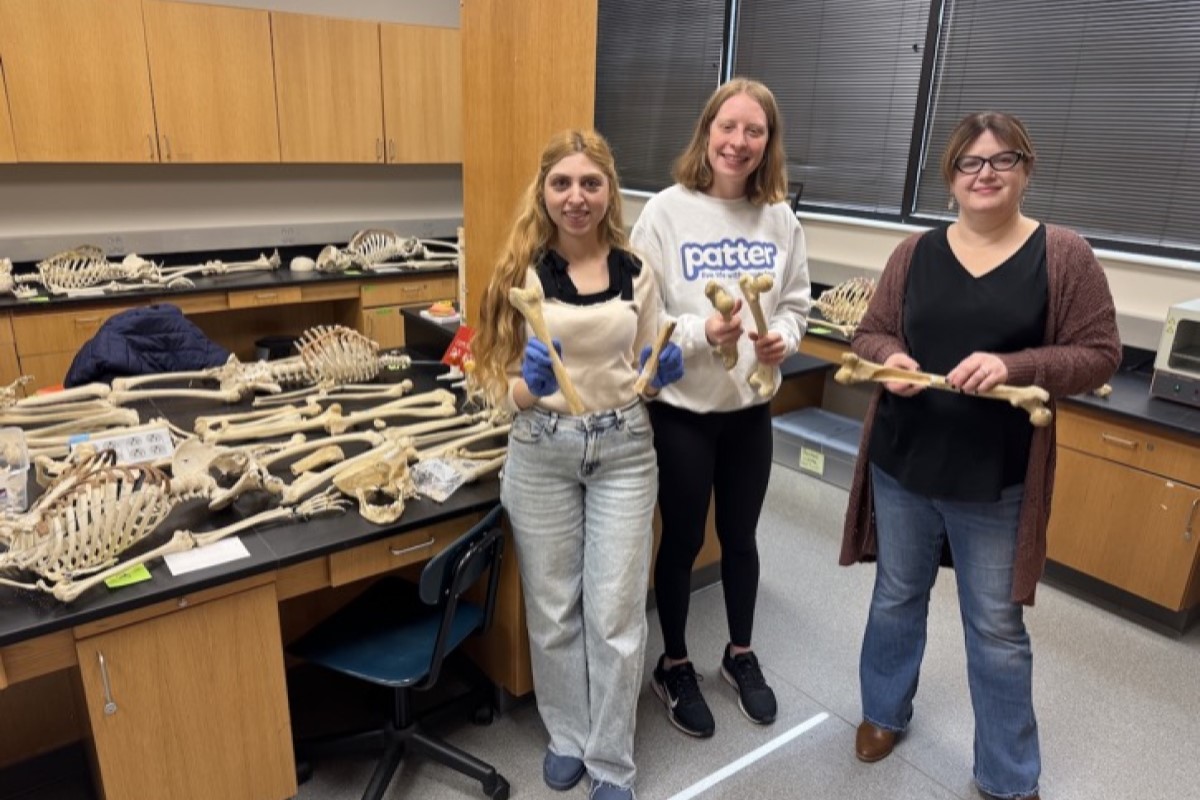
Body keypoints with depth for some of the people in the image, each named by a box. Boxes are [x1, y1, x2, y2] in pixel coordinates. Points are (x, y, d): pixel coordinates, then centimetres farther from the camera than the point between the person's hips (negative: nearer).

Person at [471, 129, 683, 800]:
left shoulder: (636, 272, 1)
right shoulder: (521, 274, -5)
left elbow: (645, 374, 10)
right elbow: (511, 389, -3)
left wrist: (663, 371, -12)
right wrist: (529, 384, -25)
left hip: (624, 449, 1)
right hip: (543, 452, 0)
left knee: (616, 613, 7)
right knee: (553, 609, 12)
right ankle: (567, 735, 37)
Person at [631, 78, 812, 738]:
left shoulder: (780, 219, 0)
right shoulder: (665, 211, -11)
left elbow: (796, 304, 7)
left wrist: (781, 338, -14)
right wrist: (703, 333, -26)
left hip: (751, 406, 4)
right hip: (681, 408, -3)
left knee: (740, 537, 19)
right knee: (682, 540, 12)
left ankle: (741, 654, 42)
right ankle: (674, 666, 35)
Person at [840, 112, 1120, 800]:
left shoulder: (1065, 255, -4)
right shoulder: (915, 252, 2)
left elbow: (1099, 355, -6)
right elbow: (870, 333, 6)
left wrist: (1014, 366, -23)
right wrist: (889, 358, -17)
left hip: (996, 479, -2)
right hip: (902, 464, 3)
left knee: (997, 628, 11)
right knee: (897, 597, 20)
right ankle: (885, 711, 45)